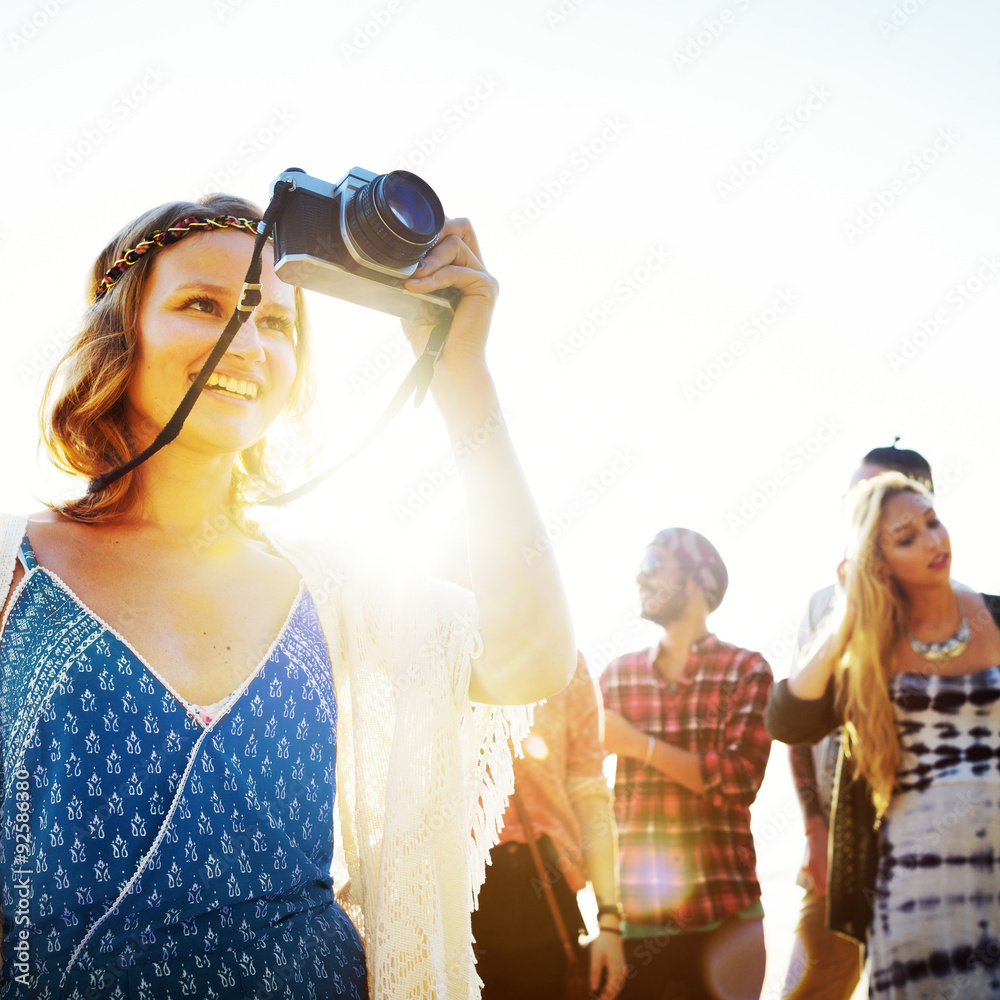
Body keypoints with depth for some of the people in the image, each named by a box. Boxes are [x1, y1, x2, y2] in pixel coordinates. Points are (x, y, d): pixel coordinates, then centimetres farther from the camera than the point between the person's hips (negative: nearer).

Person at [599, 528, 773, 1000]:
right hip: (635, 911, 2)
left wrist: (638, 744, -12)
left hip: (724, 912, -2)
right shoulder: (617, 674, 10)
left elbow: (740, 778, -10)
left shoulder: (745, 670, 2)